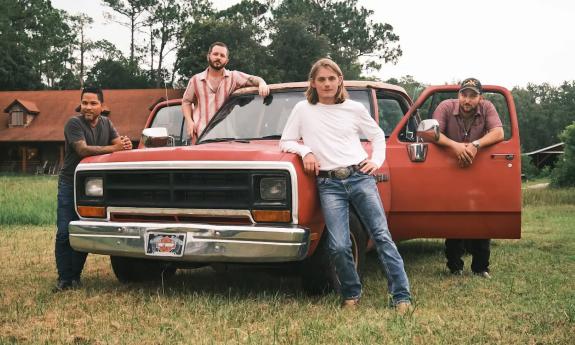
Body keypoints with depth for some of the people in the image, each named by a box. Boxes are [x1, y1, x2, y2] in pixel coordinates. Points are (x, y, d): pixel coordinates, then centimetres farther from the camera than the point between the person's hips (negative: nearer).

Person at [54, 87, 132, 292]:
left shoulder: (106, 124, 8)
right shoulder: (74, 123, -10)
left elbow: (119, 144, 0)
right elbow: (82, 150, -24)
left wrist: (126, 145, -25)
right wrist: (113, 148, -29)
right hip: (70, 184, -4)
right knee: (65, 234, -7)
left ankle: (75, 276, 12)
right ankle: (64, 279, -3)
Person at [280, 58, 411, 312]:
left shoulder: (355, 108, 10)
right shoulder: (303, 110, 9)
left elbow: (378, 136, 22)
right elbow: (285, 142, 12)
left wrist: (377, 160, 7)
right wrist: (305, 151, -5)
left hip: (360, 177, 1)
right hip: (329, 184, -1)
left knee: (382, 236, -6)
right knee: (339, 246, -11)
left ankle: (402, 296, -1)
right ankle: (351, 294, 13)